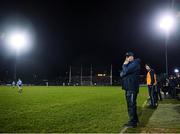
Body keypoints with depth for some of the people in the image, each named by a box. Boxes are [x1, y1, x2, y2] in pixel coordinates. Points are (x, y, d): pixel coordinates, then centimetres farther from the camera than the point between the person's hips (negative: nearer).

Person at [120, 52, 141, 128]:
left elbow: (126, 71, -21)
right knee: (131, 104, 17)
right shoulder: (129, 64, 23)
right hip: (128, 88, 10)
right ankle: (135, 119, 28)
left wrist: (124, 65, -3)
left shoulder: (135, 63, -8)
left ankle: (133, 122, -3)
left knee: (131, 104, -9)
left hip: (132, 88, -10)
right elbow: (121, 74, 16)